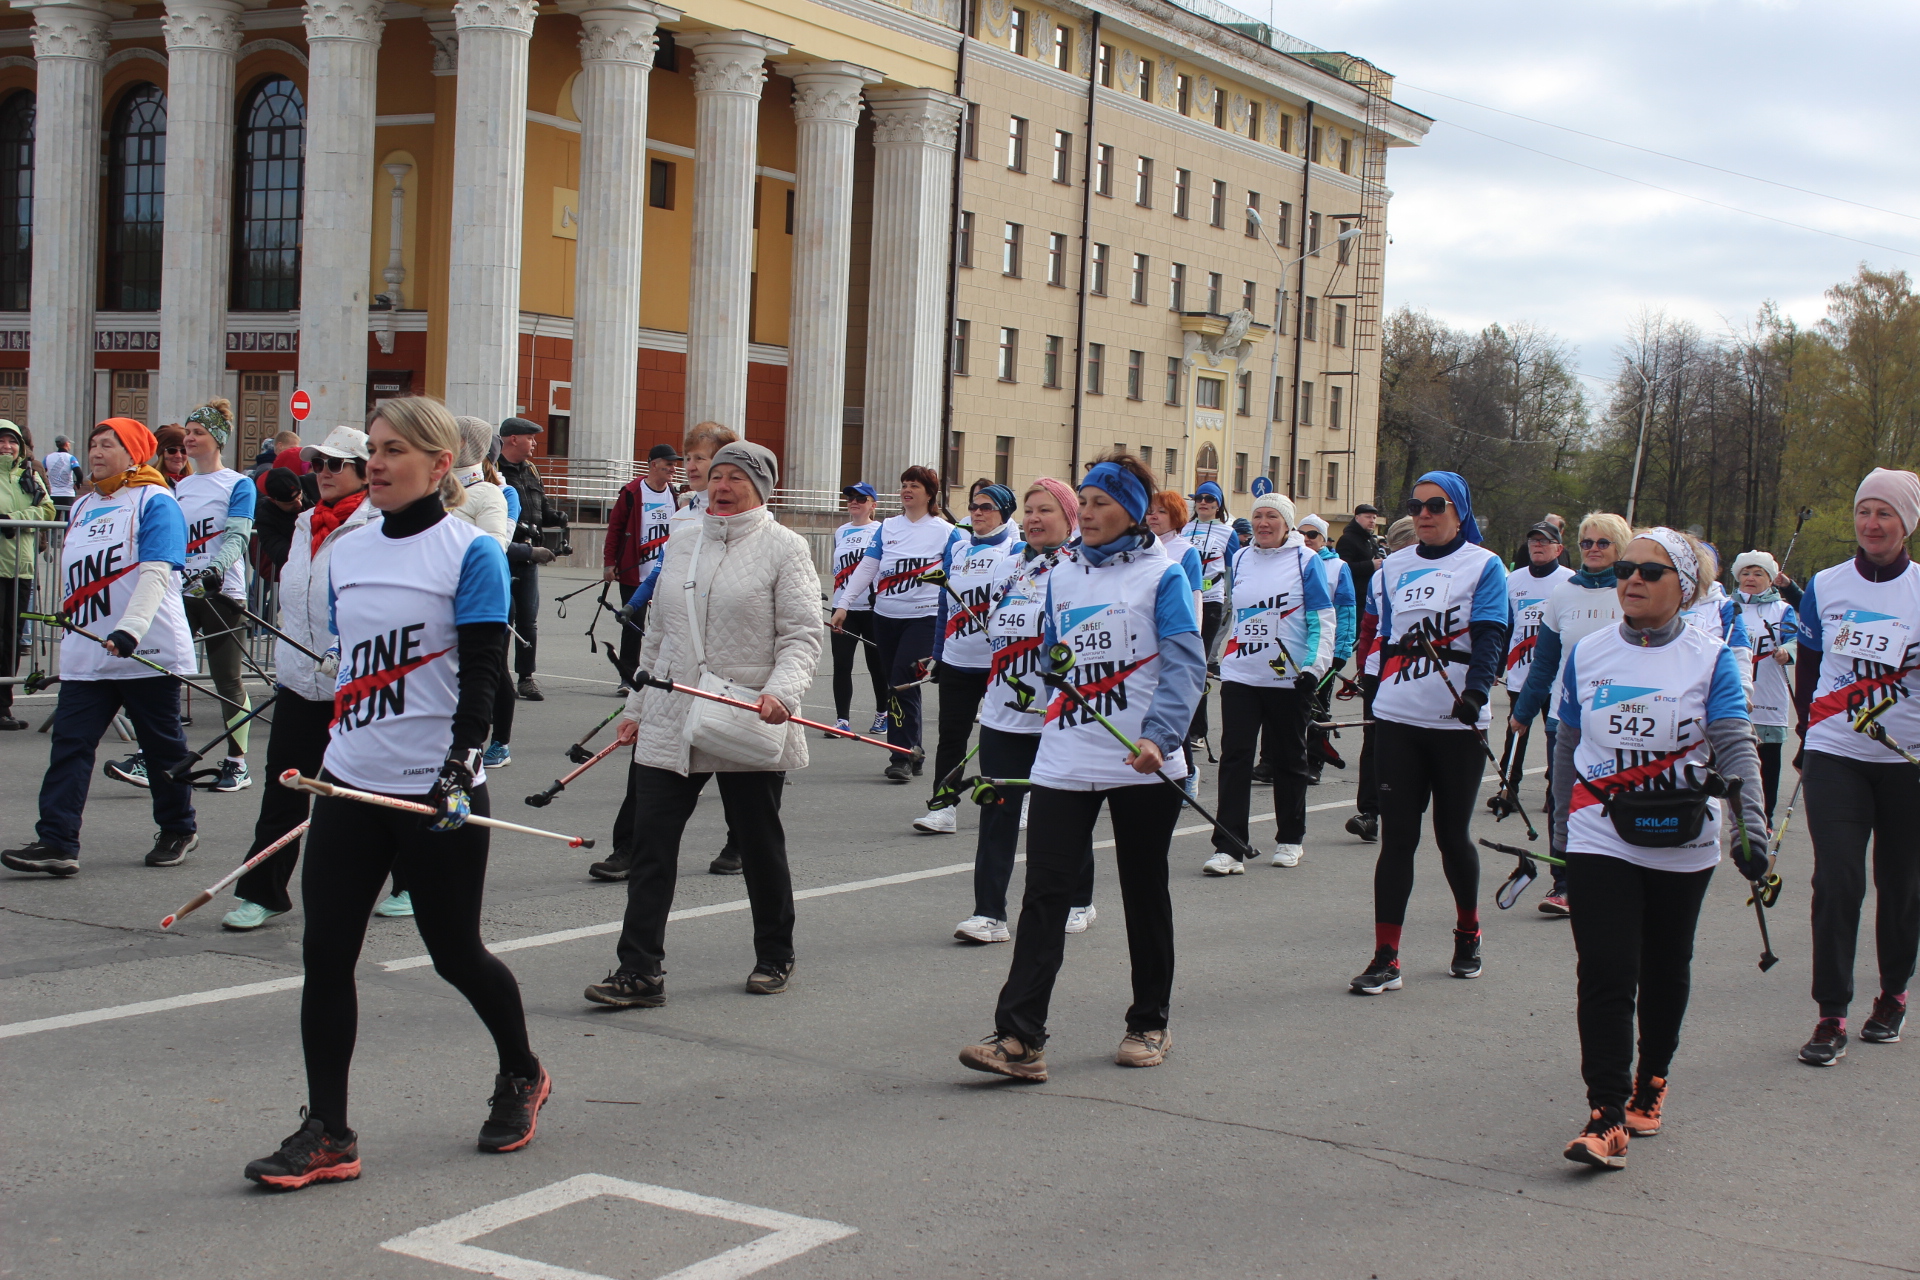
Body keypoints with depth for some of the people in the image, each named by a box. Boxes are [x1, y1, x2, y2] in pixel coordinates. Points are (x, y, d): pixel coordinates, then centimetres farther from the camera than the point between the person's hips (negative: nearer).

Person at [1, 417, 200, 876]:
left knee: (162, 745, 7)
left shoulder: (155, 502, -7)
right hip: (85, 655, 6)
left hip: (148, 649, -6)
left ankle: (179, 830, 23)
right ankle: (56, 842, -9)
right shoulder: (82, 507, 16)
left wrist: (129, 630, -30)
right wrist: (68, 617, 23)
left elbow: (156, 572, -19)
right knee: (70, 743, -5)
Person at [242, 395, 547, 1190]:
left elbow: (480, 676, -13)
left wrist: (459, 768, -23)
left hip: (436, 792, -6)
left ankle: (521, 1078, 33)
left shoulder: (471, 553, -8)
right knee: (325, 954, -1)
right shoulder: (346, 553, 11)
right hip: (351, 786, 6)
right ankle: (326, 1134, 7)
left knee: (454, 952, 7)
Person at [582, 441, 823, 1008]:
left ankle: (775, 956, 28)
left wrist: (782, 691, -26)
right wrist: (637, 706, 17)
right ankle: (640, 971, -1)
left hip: (749, 724, -4)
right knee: (651, 841, -3)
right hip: (670, 723, 4)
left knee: (759, 844, 10)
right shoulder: (681, 541, 12)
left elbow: (801, 636, -9)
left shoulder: (784, 547, -3)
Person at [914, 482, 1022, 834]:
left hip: (1003, 661, -4)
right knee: (951, 733, -1)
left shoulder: (1019, 552, -4)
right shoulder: (956, 550, 11)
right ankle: (943, 805, -1)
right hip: (957, 661, 4)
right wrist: (938, 654, 14)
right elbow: (945, 605, 16)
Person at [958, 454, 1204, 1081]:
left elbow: (1185, 665, -12)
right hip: (1064, 762, 4)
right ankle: (1019, 1036, -10)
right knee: (1044, 890, -6)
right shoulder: (1061, 577, 12)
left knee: (1144, 892, 10)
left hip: (1142, 764, -4)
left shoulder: (1161, 575, -3)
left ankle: (1149, 1024, 25)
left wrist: (1159, 735, -25)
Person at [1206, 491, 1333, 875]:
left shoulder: (1306, 561, -3)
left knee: (1288, 759, 10)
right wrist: (1221, 655, 20)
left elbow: (1322, 620, -4)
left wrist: (1315, 667, -13)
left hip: (1288, 680, -3)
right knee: (1235, 758, -7)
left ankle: (1290, 840, 24)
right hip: (1240, 676, 3)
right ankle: (1228, 847, -9)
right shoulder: (1240, 559, 9)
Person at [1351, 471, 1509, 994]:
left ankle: (1468, 934, 32)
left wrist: (1475, 690, -29)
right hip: (1398, 720, 3)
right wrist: (1378, 691, 20)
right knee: (1397, 836, -2)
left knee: (1452, 834, 8)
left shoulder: (1484, 566, -1)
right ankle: (1386, 958, -1)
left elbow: (1490, 636, -13)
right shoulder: (1395, 567, 11)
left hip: (1458, 723, -3)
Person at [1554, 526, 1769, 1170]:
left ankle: (1651, 1080, 36)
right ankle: (1606, 1114, -10)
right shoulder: (1587, 654, 2)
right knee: (1605, 972, -10)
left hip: (1682, 844, 0)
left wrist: (1751, 827, -25)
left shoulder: (1710, 659, -4)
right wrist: (1561, 837, 12)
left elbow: (1735, 749, -12)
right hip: (1600, 840, 0)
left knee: (1666, 970, 15)